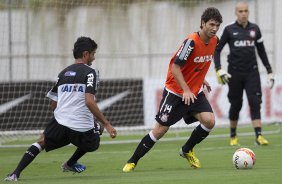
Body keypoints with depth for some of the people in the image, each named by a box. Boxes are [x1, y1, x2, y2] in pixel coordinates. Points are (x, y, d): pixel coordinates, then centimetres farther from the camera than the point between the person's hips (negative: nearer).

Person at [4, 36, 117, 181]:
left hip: (60, 123, 3)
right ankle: (70, 164, 38)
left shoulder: (63, 73, 16)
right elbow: (89, 102, -16)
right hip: (82, 128, -3)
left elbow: (53, 105, 18)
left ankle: (16, 174, 1)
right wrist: (106, 124, -14)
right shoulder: (90, 72, -3)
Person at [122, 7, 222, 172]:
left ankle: (187, 151, 10)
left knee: (209, 121, -16)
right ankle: (132, 162, 11)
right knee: (160, 129, -4)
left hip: (195, 92, 6)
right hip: (175, 92, -6)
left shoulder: (214, 41, -1)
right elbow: (175, 67, -23)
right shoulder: (191, 41, -24)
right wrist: (186, 90, -29)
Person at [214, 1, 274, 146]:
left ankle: (258, 136, -17)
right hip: (235, 73, -1)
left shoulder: (254, 29, 7)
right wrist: (219, 70, -10)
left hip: (252, 72, 1)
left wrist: (269, 71, 11)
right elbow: (217, 50, 3)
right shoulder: (229, 30, 0)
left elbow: (261, 51, 15)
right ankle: (233, 136, 21)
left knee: (255, 102, -11)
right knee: (236, 104, 4)